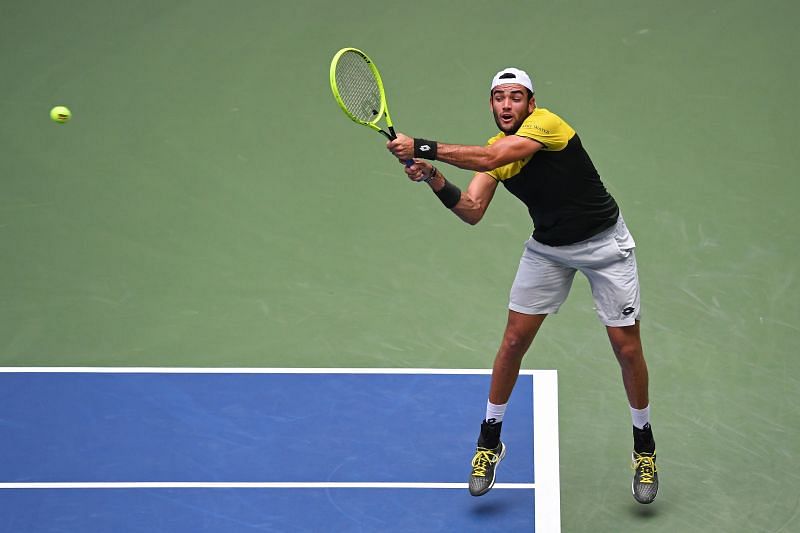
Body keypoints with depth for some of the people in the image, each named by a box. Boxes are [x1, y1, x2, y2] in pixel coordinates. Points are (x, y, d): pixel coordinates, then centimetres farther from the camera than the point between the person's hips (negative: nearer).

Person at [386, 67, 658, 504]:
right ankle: (489, 442, 17)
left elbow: (490, 158, -38)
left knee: (627, 348, -2)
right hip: (548, 247, 5)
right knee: (514, 341, 1)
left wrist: (422, 148, -38)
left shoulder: (546, 123, -24)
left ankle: (644, 447, 18)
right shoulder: (495, 148, -4)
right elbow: (472, 211, -14)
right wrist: (434, 179, -30)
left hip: (604, 243, -5)